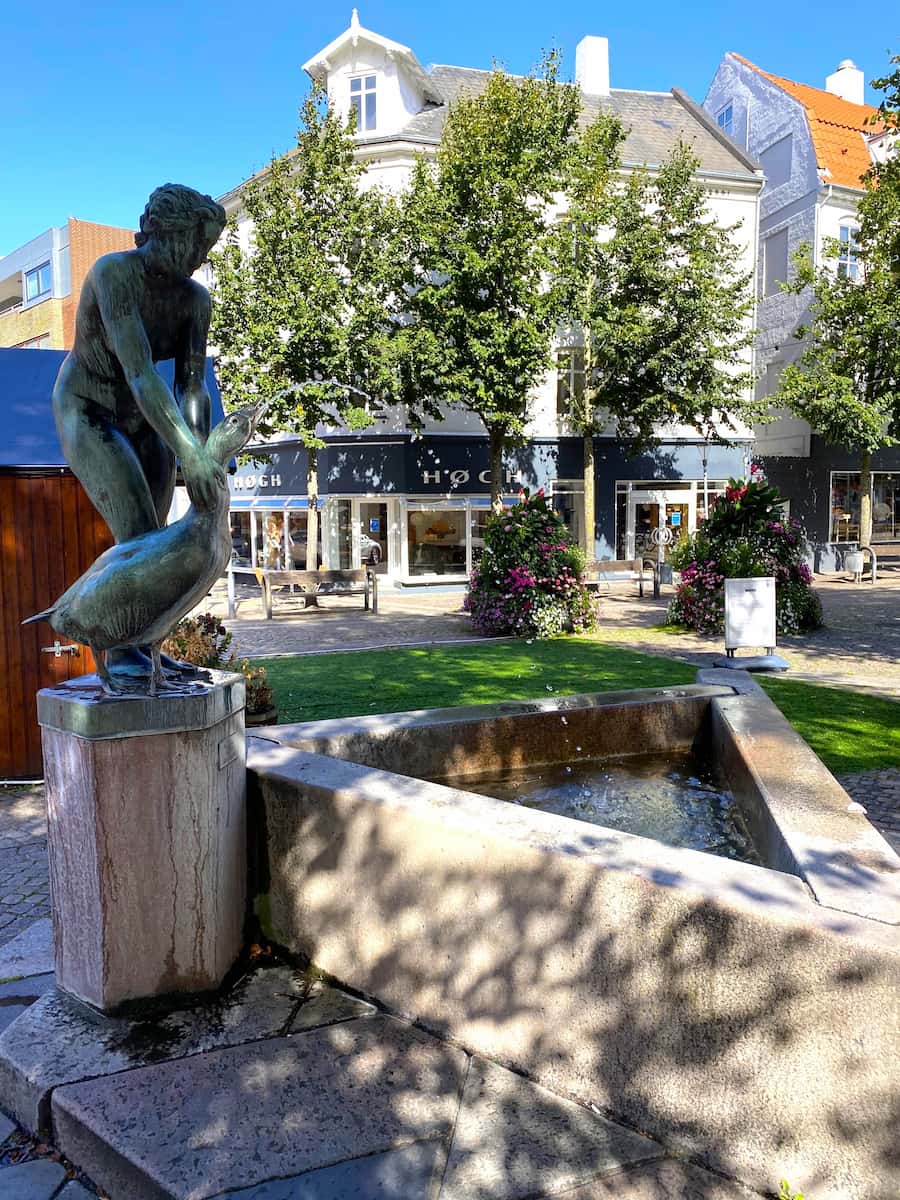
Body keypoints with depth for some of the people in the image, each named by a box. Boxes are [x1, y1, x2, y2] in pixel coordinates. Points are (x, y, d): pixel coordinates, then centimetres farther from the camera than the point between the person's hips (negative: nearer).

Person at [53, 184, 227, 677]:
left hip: (142, 420, 7)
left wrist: (201, 454, -31)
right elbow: (139, 374, -39)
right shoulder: (113, 272, -28)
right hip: (86, 415, -6)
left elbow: (192, 385, -14)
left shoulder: (195, 299, -9)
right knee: (139, 535, -20)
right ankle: (119, 650, -4)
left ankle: (142, 651, 16)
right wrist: (190, 455, -47)